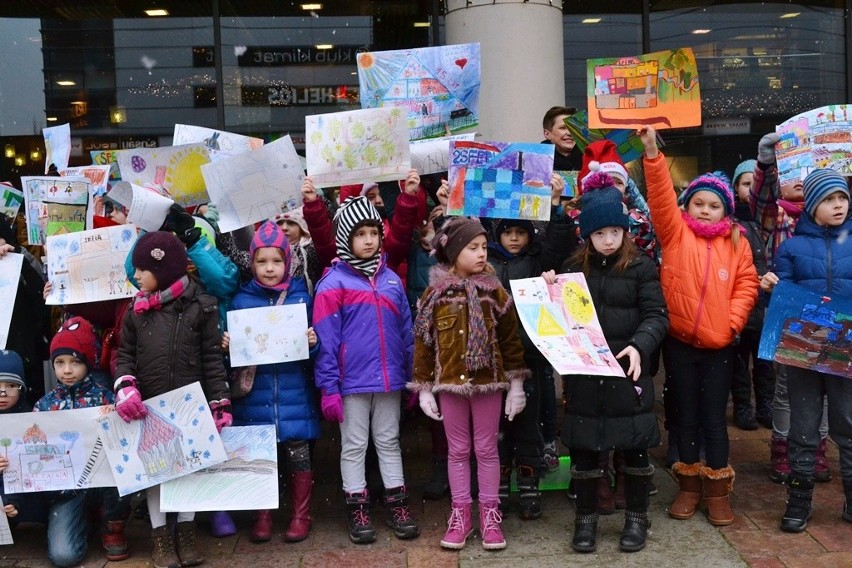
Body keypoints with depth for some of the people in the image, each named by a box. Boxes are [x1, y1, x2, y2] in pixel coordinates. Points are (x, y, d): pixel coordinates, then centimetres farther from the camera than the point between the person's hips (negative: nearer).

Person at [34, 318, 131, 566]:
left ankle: (113, 529, -4)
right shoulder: (45, 404, 5)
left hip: (104, 479, -1)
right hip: (65, 487, 1)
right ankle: (83, 520, 20)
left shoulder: (104, 398, -1)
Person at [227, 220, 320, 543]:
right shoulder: (241, 300, 2)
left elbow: (312, 347, 6)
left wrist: (313, 342, -16)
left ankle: (301, 515, 23)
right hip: (254, 395, 1)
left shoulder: (301, 296, 1)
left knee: (298, 455, 6)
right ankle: (262, 516, 27)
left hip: (294, 395, -1)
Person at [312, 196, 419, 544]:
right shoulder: (333, 282, -7)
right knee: (354, 445, 9)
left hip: (389, 378, 4)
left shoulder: (391, 279, 7)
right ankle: (358, 509, 22)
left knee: (389, 441, 14)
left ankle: (396, 505, 25)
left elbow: (405, 331, 10)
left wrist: (414, 377, 9)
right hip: (352, 381, -4)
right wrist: (328, 386, -12)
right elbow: (326, 340, -9)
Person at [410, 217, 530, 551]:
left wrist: (516, 384, 0)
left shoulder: (494, 291, -2)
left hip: (489, 381, 0)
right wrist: (424, 388, 0)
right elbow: (423, 342, 1)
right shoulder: (434, 294, -4)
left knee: (486, 449, 9)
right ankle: (461, 514, 22)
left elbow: (511, 339, 2)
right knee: (458, 450, 11)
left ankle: (489, 514, 21)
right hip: (450, 383, 0)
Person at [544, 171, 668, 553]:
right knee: (583, 448, 9)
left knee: (634, 447, 9)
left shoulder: (641, 267, -2)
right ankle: (586, 518, 25)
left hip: (627, 372, -2)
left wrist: (639, 346, -25)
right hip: (583, 374, 2)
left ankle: (637, 517, 27)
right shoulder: (573, 268, 5)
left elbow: (656, 315, -8)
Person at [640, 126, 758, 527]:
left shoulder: (736, 243, 4)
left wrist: (733, 320, -8)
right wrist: (652, 153, -24)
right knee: (687, 416, 11)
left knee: (715, 418, 8)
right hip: (679, 342, 0)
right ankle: (689, 486, 25)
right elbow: (661, 196, -13)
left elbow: (746, 284, 5)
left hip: (719, 345, 1)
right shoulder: (675, 232, -1)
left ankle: (717, 492, 20)